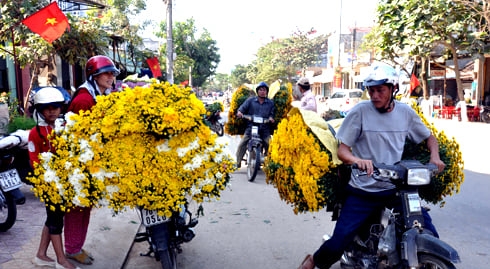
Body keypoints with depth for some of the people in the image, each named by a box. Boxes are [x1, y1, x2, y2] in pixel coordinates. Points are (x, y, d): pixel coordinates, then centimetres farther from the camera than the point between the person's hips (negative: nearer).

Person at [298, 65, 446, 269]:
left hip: (397, 189, 3)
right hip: (362, 191, -3)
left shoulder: (406, 113, 3)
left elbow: (429, 137, 18)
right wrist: (357, 160, -31)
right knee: (337, 244, -9)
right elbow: (342, 149, -9)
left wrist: (434, 156, -3)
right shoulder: (360, 111, -8)